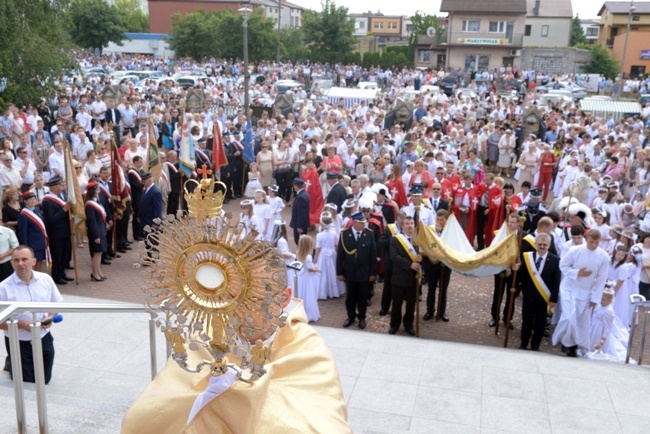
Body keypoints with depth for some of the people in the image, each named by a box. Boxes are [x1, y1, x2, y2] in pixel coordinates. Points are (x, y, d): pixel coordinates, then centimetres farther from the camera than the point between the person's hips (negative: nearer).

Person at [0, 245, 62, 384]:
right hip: (18, 343, -3)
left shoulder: (46, 279, -5)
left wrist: (50, 317, -12)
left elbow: (56, 304, 8)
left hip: (43, 338, 3)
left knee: (44, 379, 15)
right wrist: (22, 324, -26)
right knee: (26, 383, 8)